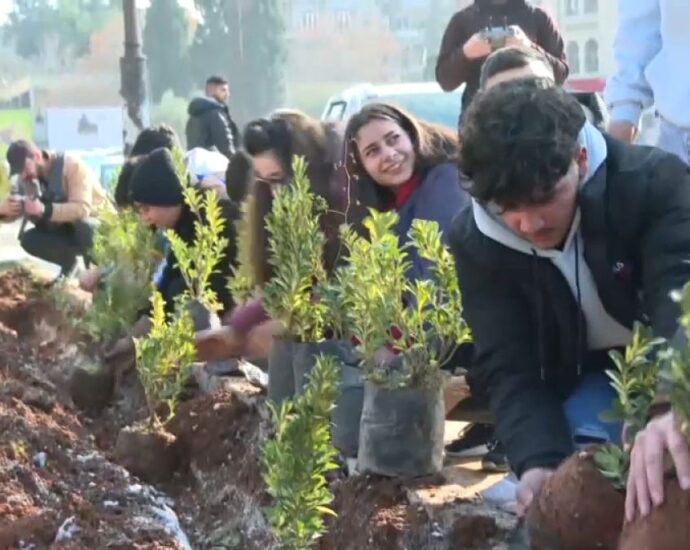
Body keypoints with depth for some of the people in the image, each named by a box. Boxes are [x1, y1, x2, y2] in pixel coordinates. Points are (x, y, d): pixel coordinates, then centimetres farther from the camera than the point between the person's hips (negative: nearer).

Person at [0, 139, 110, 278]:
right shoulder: (27, 180, -5)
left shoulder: (71, 165, -25)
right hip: (66, 229, 6)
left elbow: (82, 209, -36)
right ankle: (68, 263, 6)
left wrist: (45, 210, -48)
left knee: (84, 228, -40)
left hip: (99, 224, -6)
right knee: (28, 239, -16)